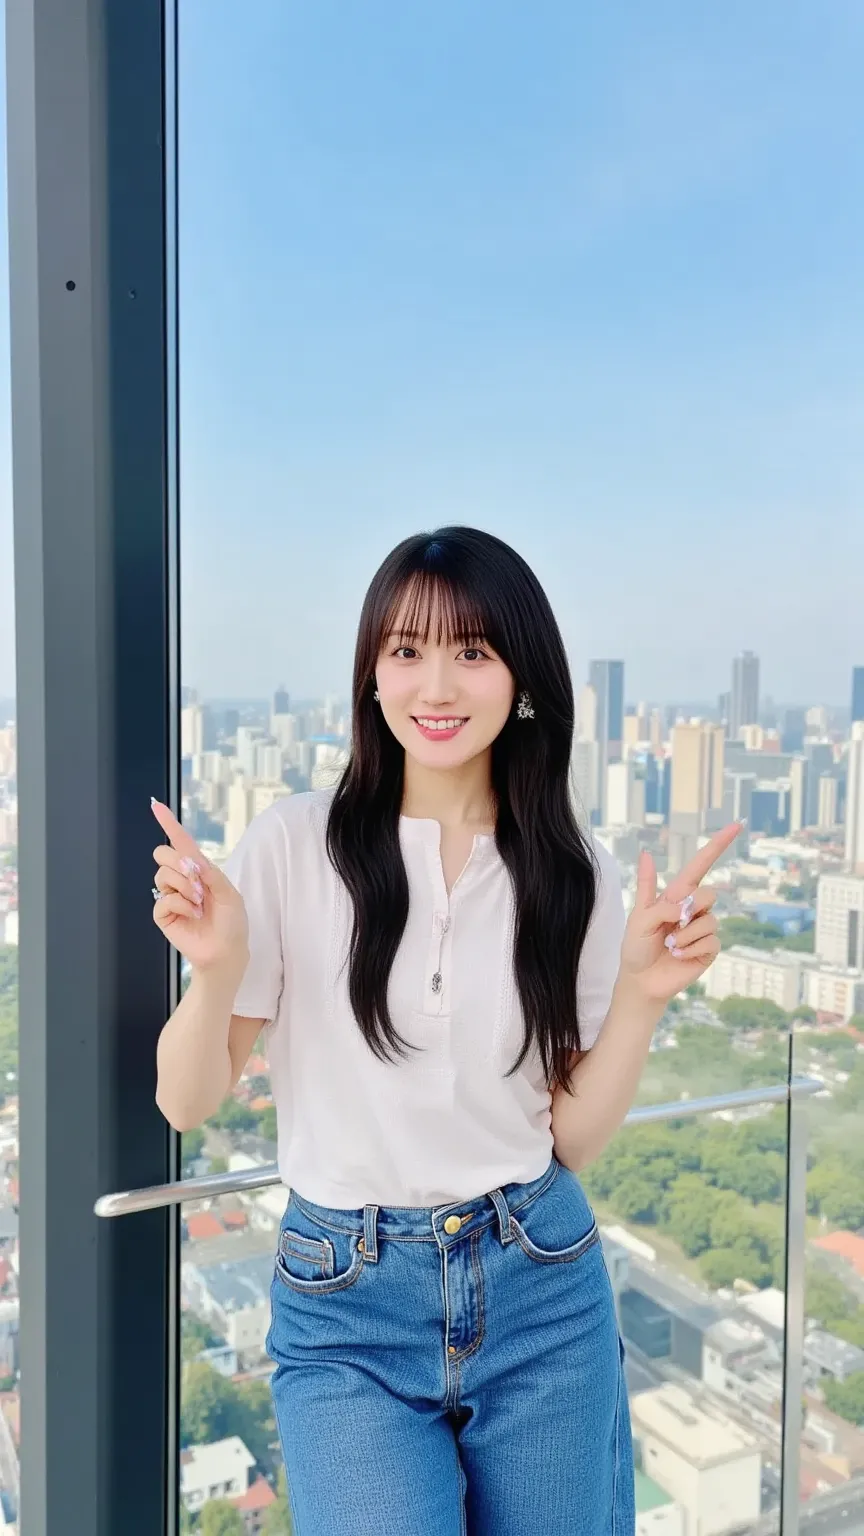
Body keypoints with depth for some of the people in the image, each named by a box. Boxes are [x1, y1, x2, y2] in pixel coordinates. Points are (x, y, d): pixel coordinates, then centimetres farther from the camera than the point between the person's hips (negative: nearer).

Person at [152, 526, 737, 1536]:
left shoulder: (575, 877, -2)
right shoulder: (295, 844, -9)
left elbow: (574, 1138, 0)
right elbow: (186, 1104, -6)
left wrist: (642, 994, -15)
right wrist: (218, 970, -24)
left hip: (543, 1294, 2)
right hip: (346, 1309, -2)